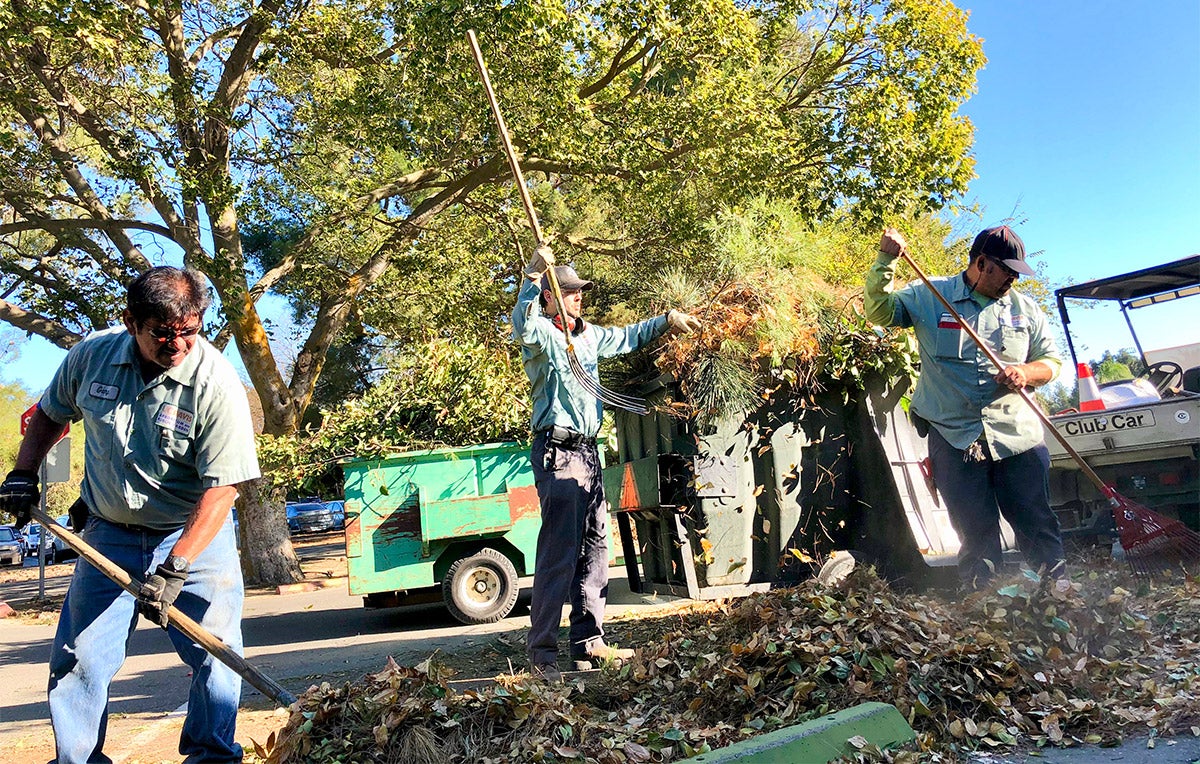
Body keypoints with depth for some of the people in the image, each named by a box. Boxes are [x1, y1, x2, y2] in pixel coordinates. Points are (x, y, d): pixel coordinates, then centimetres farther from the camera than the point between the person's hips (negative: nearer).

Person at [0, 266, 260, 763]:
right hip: (110, 535, 4)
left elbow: (222, 486, -23)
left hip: (196, 535, -3)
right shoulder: (92, 355, -6)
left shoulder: (215, 382, -21)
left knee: (215, 656, -7)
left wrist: (175, 567, -28)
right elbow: (51, 413, 17)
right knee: (77, 657, 6)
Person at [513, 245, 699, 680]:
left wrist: (668, 319, 31)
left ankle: (589, 643, 18)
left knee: (595, 547, 9)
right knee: (559, 551, -10)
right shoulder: (542, 333, -6)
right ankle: (541, 651, -3)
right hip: (557, 452, -9)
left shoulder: (588, 335, 19)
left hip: (588, 451, 9)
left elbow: (628, 337, 35)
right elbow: (522, 325, -30)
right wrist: (533, 276, -41)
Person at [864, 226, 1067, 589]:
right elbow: (880, 311, -3)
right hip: (954, 439, -2)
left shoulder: (1025, 308, 11)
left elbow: (1052, 360, 14)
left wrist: (1025, 373, -9)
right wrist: (886, 260, -15)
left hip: (1018, 436, 2)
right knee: (976, 535, 6)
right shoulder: (929, 297, 4)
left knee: (1038, 527, 4)